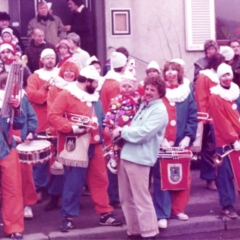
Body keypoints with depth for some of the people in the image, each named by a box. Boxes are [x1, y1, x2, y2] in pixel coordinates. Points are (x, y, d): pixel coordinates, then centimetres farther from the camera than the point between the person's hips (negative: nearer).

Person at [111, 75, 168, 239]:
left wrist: (122, 132, -9)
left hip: (139, 158, -9)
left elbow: (142, 133, -20)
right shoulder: (143, 106, 18)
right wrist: (122, 131, 3)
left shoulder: (159, 111, -9)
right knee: (126, 198, 13)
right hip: (127, 155, 9)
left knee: (141, 198, -2)